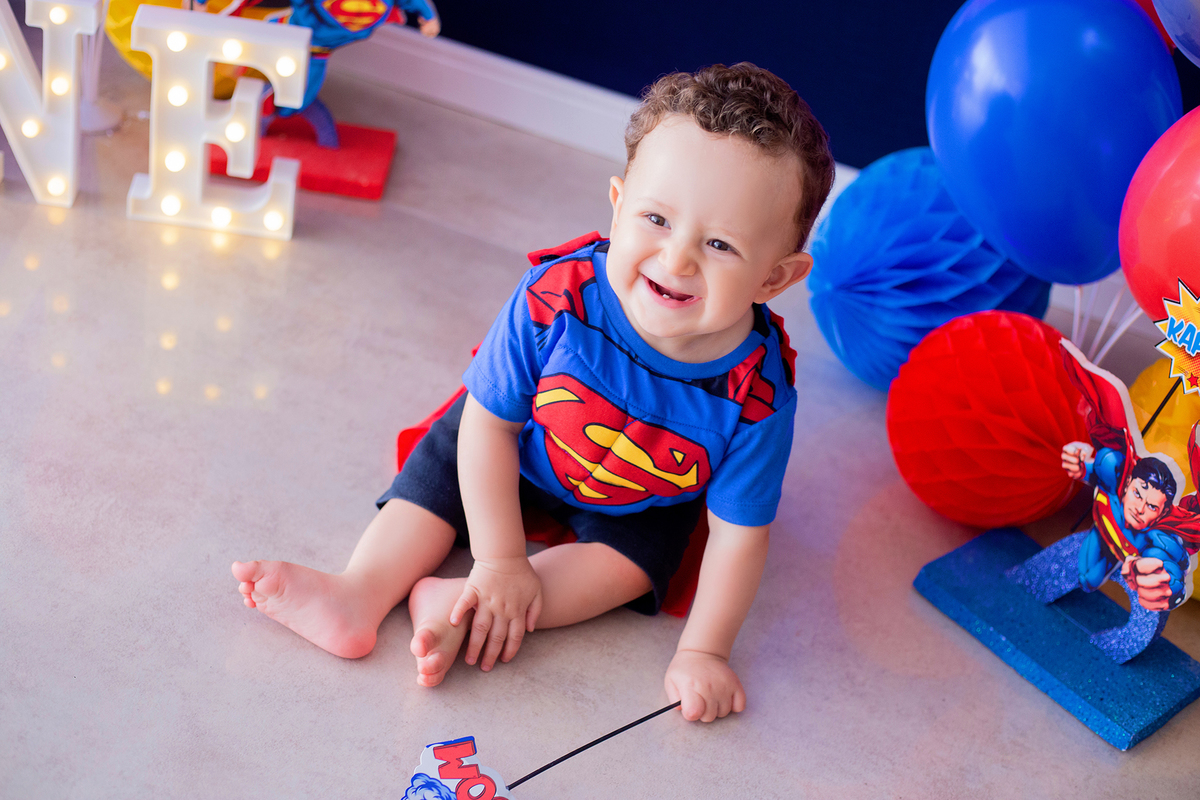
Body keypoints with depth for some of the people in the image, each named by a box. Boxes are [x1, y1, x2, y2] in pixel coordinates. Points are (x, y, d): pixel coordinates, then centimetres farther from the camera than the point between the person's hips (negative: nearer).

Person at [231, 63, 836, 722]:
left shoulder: (757, 396, -38)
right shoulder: (555, 297, -38)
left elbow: (739, 534, -24)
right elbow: (489, 424, -25)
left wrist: (703, 652, -25)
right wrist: (500, 561, -24)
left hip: (645, 502, -1)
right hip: (523, 448, 1)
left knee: (630, 558, -22)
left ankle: (462, 611, -26)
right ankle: (361, 594, -11)